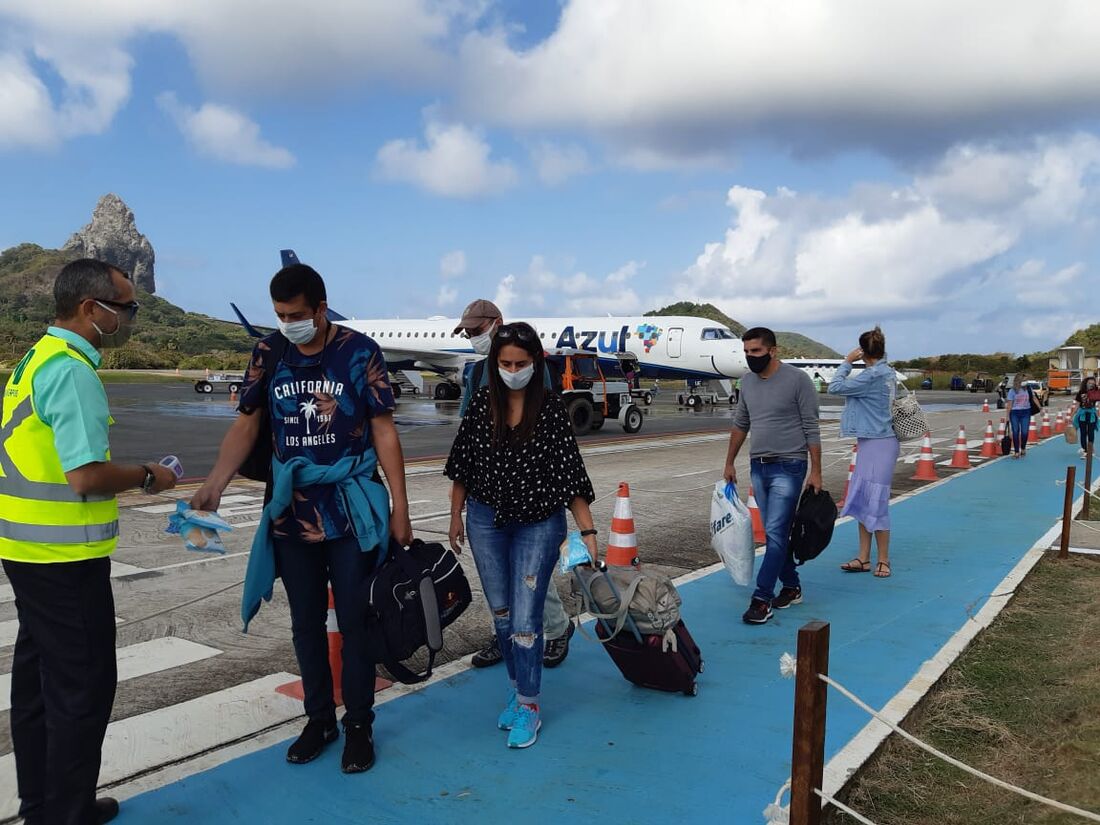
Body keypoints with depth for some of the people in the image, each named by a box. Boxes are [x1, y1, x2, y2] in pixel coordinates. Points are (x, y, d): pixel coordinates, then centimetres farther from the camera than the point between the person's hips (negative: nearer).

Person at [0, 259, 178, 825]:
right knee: (83, 687, 2)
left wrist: (125, 475, 15)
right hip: (64, 557, -10)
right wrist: (146, 477, -8)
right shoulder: (73, 370, -19)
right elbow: (87, 477, -25)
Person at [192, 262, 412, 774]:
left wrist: (400, 510, -7)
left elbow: (383, 431, -6)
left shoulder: (359, 352, -8)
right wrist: (214, 485, -11)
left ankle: (359, 726, 23)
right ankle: (319, 720, 31)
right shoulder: (268, 354, 2)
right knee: (305, 622, 14)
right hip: (291, 513, 3)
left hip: (352, 511, -3)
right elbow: (247, 425, 4)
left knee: (354, 621, 6)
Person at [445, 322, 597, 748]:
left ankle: (529, 706, 15)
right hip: (486, 521, 3)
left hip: (538, 524, -3)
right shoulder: (481, 403, -4)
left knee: (525, 618, -3)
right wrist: (456, 516, 10)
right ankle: (517, 689, 33)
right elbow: (462, 465, 5)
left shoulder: (551, 408, -11)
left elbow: (569, 472, -11)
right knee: (501, 614, 14)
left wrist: (587, 530, -14)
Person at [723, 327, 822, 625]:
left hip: (788, 467, -6)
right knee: (775, 533, 13)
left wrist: (816, 472, -10)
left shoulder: (797, 380, -9)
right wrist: (729, 463, 18)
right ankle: (791, 587, 27)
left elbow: (811, 429, -8)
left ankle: (762, 599, -6)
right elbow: (740, 425, 18)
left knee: (775, 533, -9)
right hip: (759, 466, 6)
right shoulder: (747, 382, 8)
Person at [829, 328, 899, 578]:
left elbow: (835, 387, -18)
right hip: (871, 442, 10)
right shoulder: (888, 372, 11)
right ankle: (864, 558, 16)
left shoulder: (872, 375, -18)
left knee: (875, 501, -3)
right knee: (861, 500, 11)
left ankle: (883, 560, 8)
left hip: (879, 445, -10)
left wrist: (847, 362, -8)